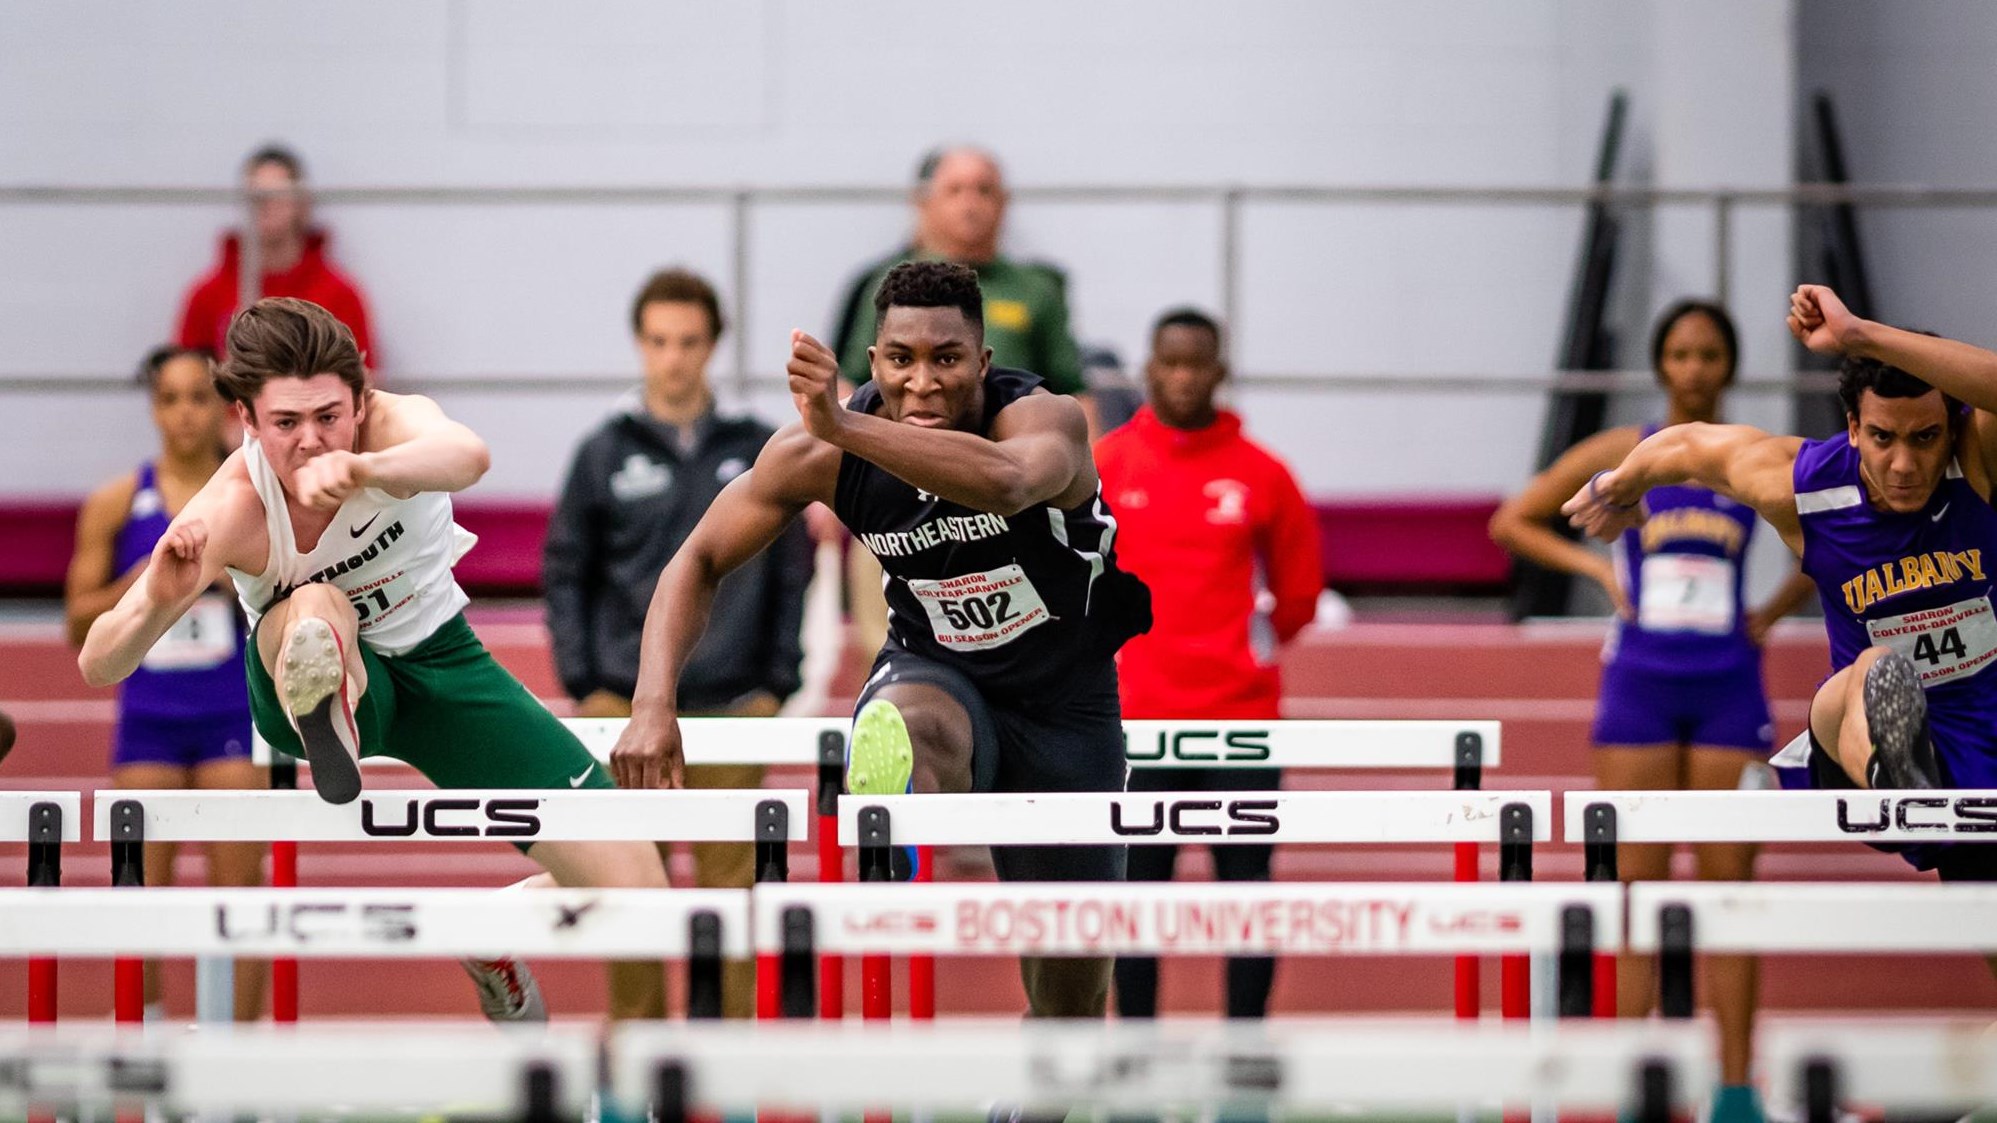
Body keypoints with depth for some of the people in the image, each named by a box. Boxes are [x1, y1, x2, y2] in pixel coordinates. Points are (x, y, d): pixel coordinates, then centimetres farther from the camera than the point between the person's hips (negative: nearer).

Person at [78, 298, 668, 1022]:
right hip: (323, 670, -2)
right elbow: (97, 666, -32)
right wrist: (156, 605, -55)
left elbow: (466, 456, -53)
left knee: (633, 886, -7)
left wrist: (362, 469, -73)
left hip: (435, 656, 2)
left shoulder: (392, 427, -26)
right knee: (317, 608, -40)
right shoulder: (233, 509, -27)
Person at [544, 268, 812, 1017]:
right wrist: (583, 684, -1)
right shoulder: (604, 456, 5)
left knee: (731, 884, -1)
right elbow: (564, 574, 8)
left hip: (732, 706, 0)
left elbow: (793, 575, 10)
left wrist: (777, 683, 3)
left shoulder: (757, 452, 7)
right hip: (626, 704, 0)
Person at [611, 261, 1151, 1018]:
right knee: (910, 732, -40)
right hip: (935, 671, 1)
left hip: (1066, 695, -1)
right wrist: (654, 707, -25)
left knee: (1071, 996, 4)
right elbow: (699, 562, -9)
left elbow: (1007, 481, -55)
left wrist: (844, 427, -68)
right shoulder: (819, 455, -19)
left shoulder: (1045, 419, -30)